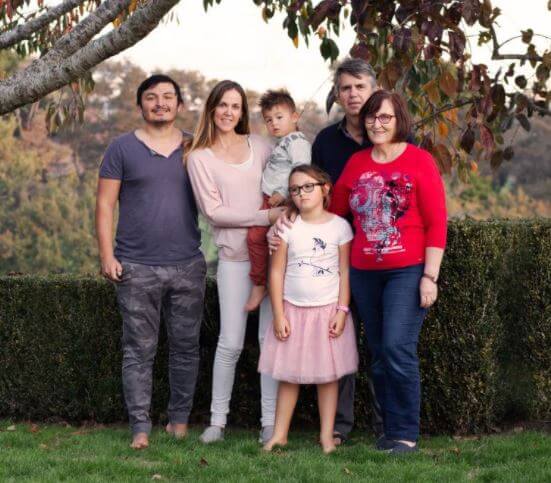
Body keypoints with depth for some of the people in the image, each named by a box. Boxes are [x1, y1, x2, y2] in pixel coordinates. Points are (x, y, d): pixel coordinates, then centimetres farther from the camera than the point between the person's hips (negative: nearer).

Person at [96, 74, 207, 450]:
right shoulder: (122, 149, 3)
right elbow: (105, 204, 1)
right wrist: (107, 255, -7)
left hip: (188, 266, 2)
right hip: (136, 269, -2)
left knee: (186, 346, 7)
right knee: (139, 350, -1)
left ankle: (180, 418, 18)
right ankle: (141, 427, 3)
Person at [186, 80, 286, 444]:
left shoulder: (260, 146, 10)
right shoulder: (200, 158, 2)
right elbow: (213, 211, -5)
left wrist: (285, 215, -8)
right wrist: (266, 216, -12)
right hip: (234, 255, -2)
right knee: (231, 343, -3)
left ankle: (270, 421, 6)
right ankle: (217, 420, 9)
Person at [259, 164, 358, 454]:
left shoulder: (339, 226, -1)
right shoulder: (287, 227, 0)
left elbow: (345, 271, 0)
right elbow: (277, 272, 0)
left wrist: (342, 311, -7)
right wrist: (278, 315, -4)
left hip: (328, 310, -1)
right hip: (293, 310, 1)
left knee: (328, 375, 3)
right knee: (288, 375, 5)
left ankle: (327, 435, 10)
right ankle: (279, 434, 11)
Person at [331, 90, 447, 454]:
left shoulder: (419, 161, -3)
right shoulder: (356, 164, 9)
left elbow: (437, 223, -6)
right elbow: (334, 212, 19)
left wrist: (430, 276, -11)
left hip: (408, 270, -5)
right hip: (365, 273, 5)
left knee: (397, 348, -14)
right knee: (379, 355, 8)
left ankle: (406, 434, -4)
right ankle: (391, 430, 18)